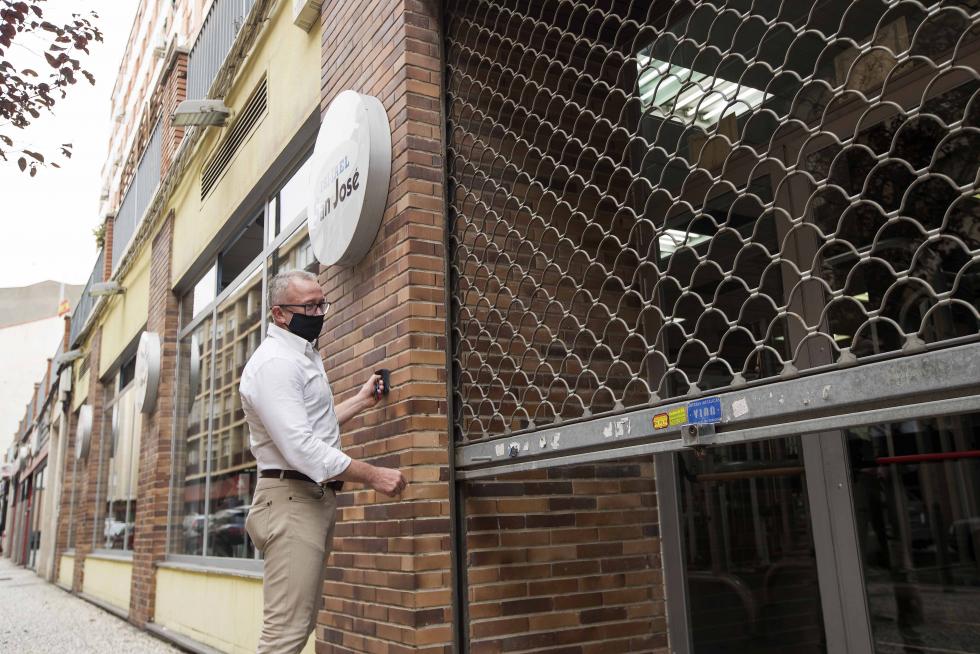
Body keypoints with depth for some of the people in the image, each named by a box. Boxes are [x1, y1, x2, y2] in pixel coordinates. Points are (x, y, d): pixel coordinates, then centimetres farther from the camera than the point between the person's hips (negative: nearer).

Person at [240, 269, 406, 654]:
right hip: (292, 498, -10)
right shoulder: (275, 362, -15)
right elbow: (301, 448, -24)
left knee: (302, 623, 14)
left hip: (316, 497, 10)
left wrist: (362, 401, 21)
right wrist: (372, 476, -20)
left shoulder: (303, 356, 18)